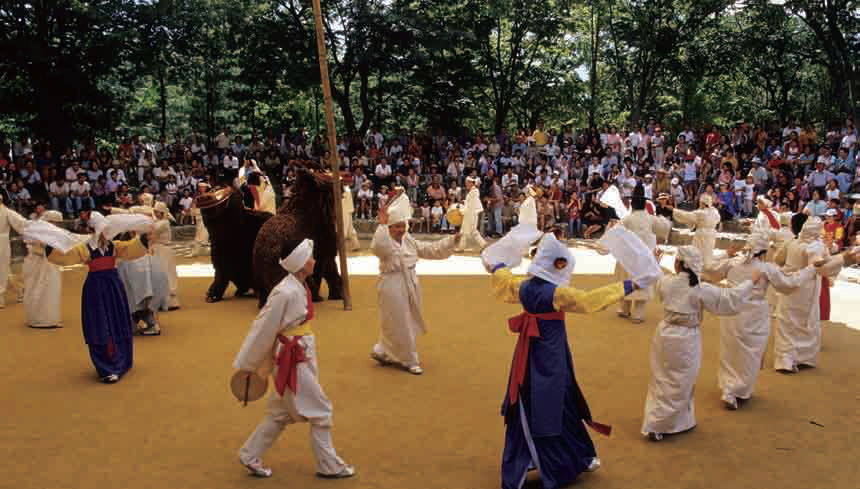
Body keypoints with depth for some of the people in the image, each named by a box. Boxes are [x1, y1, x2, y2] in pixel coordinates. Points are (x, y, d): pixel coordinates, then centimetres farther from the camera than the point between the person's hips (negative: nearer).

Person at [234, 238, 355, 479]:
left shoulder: (299, 287, 3)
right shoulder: (285, 293, -25)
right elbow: (263, 329, -18)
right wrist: (247, 364, -9)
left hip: (302, 358, 9)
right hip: (293, 361, -9)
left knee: (281, 413, 20)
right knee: (320, 411, 5)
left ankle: (250, 456, 33)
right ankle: (329, 466, 21)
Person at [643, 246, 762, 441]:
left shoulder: (665, 282, -7)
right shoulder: (701, 290, -17)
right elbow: (730, 299, -10)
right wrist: (751, 281, 3)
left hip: (664, 334, 4)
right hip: (686, 340, -4)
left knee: (662, 380, 18)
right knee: (678, 386, 9)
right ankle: (656, 427, 12)